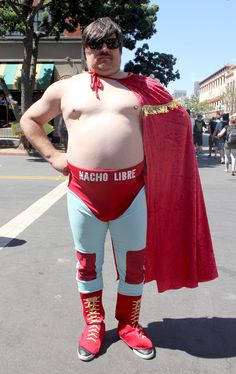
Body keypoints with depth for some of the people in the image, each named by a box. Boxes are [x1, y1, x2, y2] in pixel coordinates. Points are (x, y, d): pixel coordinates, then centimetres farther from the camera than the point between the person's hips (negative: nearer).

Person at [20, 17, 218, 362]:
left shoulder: (141, 88, 7)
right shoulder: (65, 88, 8)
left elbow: (172, 126, 13)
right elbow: (29, 120, 18)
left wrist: (151, 167, 0)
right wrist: (52, 155, 5)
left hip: (131, 190, 0)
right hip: (83, 190, 0)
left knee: (134, 262, 8)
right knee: (88, 262, 11)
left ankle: (129, 324, 30)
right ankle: (93, 325, 31)